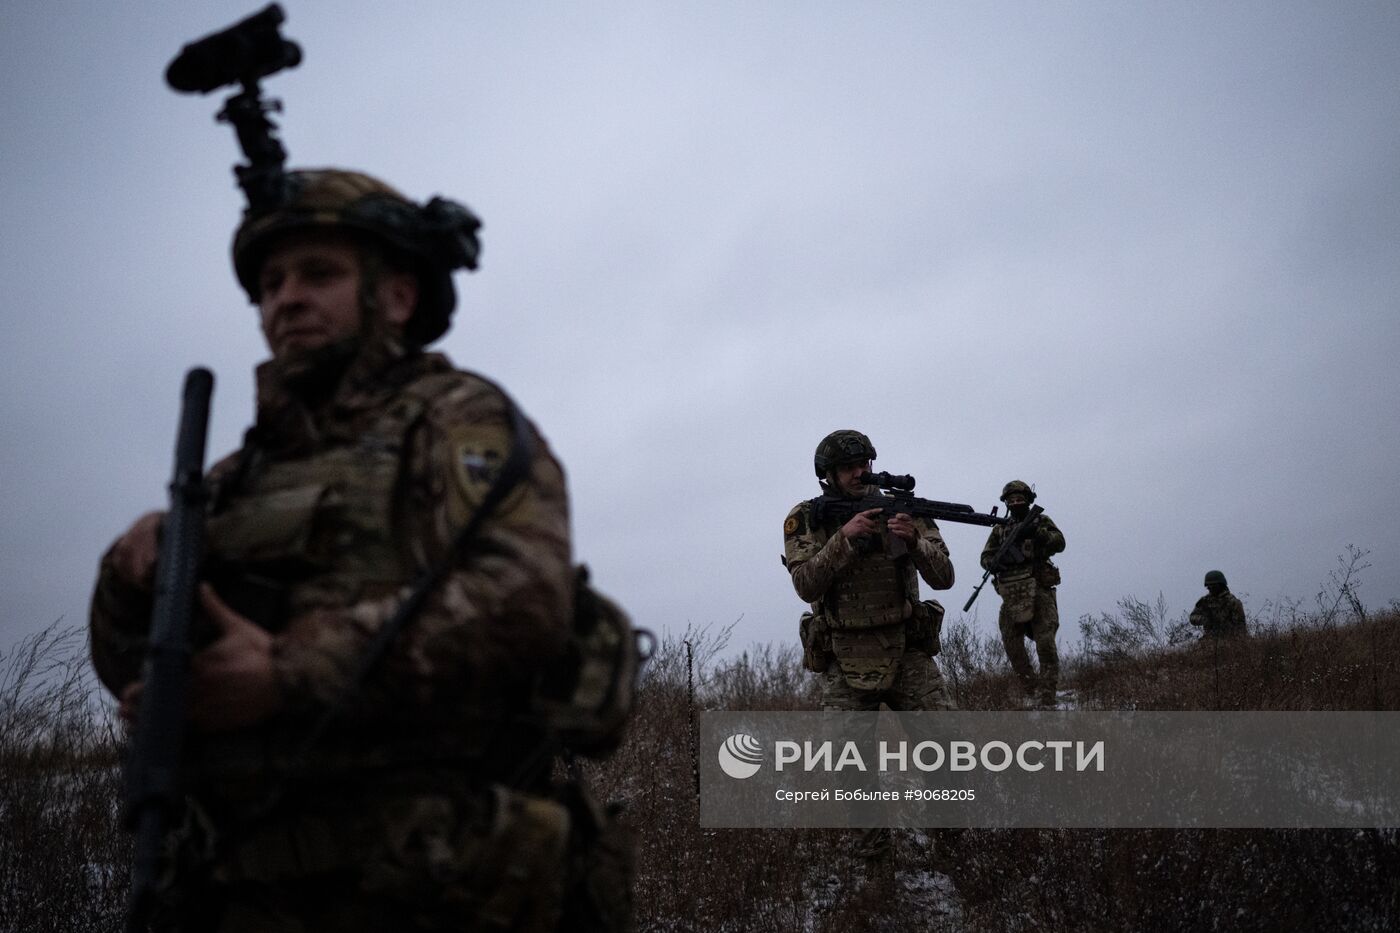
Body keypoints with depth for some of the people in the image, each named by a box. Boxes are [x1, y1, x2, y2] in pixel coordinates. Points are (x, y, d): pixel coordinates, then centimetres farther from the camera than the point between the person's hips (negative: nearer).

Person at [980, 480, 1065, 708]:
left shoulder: (1040, 520, 10)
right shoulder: (1000, 529, 18)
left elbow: (1060, 542, -5)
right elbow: (985, 557, 14)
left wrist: (1038, 532, -22)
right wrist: (997, 561, -9)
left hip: (1039, 589, -3)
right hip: (1011, 593, 4)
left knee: (1045, 642, -12)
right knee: (1011, 644, 1)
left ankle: (1047, 696, -9)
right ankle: (1029, 688, 15)